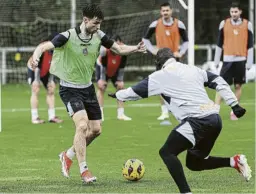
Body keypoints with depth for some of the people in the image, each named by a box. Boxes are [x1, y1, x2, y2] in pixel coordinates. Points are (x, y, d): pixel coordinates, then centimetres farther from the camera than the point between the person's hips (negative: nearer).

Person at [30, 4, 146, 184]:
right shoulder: (68, 37, -20)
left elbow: (119, 49, 5)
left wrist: (136, 48, -14)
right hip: (70, 89, -6)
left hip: (88, 88, 7)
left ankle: (68, 155, 31)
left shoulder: (99, 36, -4)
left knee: (96, 130, 8)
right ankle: (84, 170, -10)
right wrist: (36, 56, -54)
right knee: (82, 125, -22)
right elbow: (45, 46, -32)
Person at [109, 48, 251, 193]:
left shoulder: (160, 76, 4)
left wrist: (118, 95, 32)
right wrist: (234, 104, 17)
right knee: (193, 163, 20)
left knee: (167, 152, -5)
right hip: (215, 120, 8)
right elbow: (219, 82, 18)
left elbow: (136, 91, 14)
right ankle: (234, 162, 9)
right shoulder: (193, 70, 21)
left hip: (198, 121, -8)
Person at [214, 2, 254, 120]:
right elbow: (219, 43, 9)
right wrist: (216, 61, 8)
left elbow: (250, 45, 5)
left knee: (238, 85, 5)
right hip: (228, 59, -1)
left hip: (241, 60, 1)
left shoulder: (247, 25, 3)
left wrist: (249, 62, 1)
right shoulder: (224, 24, 4)